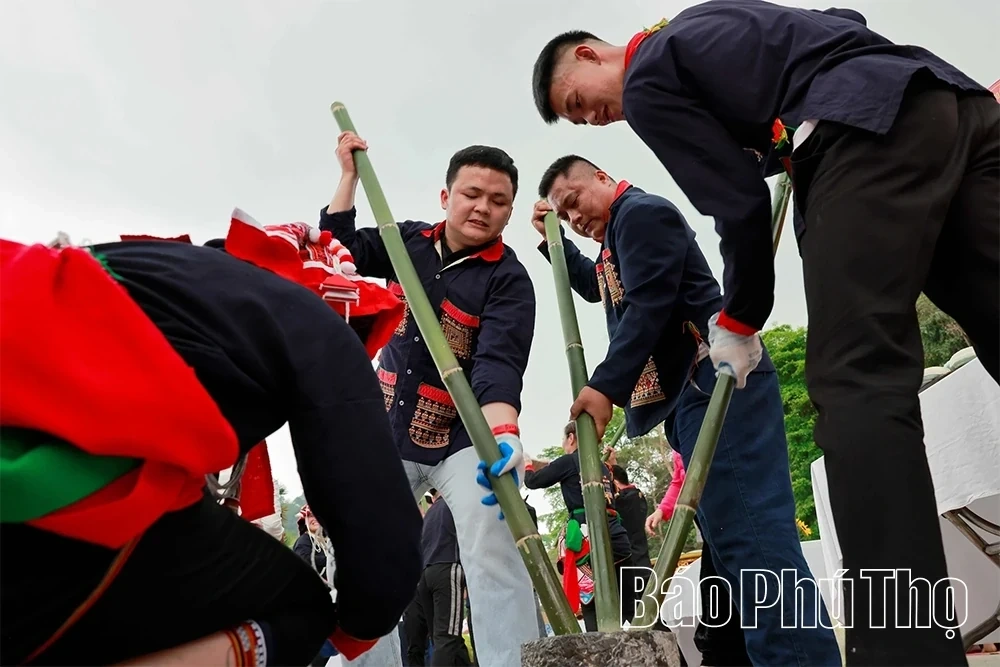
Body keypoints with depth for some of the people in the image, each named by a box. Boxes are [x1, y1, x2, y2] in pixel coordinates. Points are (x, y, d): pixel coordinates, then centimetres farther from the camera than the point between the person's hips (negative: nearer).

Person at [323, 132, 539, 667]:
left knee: (492, 559, -20)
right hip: (389, 433, 5)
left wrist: (503, 433, -45)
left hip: (465, 440, -5)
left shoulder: (509, 280, -13)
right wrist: (350, 172, 8)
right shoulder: (409, 242, 4)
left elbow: (499, 363, -26)